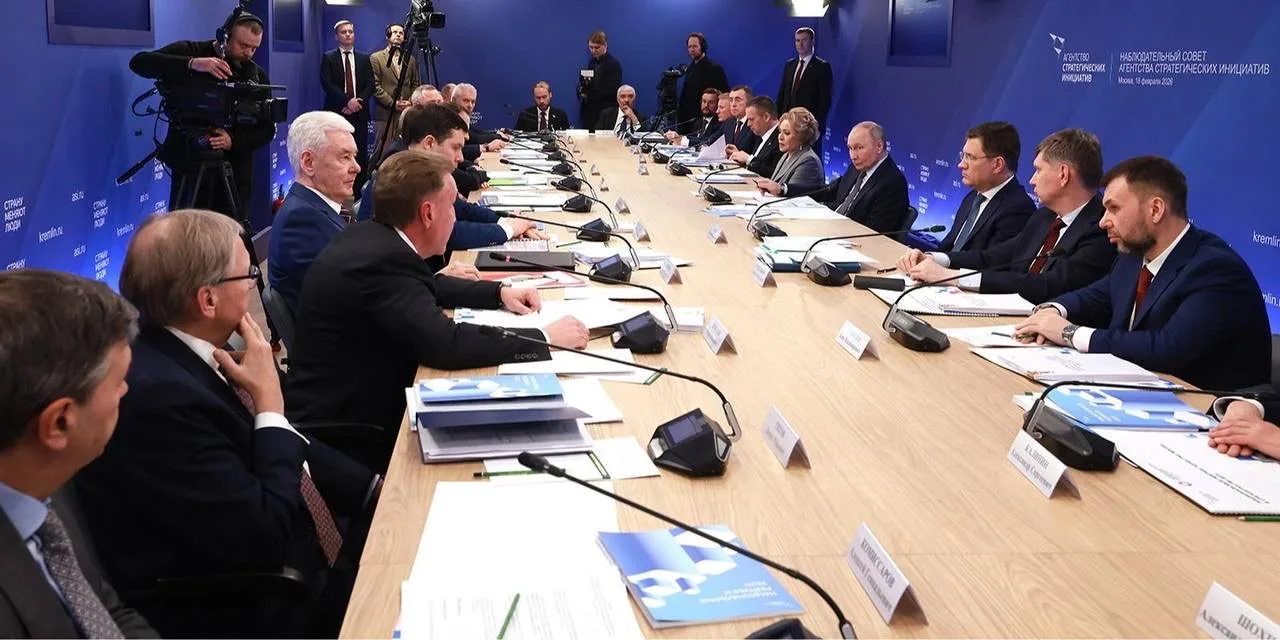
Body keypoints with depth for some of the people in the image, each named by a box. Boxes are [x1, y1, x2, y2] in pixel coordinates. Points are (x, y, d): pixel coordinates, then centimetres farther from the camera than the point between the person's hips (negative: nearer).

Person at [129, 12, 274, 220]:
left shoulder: (258, 77, 6)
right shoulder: (190, 52, -1)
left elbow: (267, 129, 3)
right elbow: (139, 62, -15)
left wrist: (234, 142, -16)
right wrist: (192, 64, -29)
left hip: (235, 172, 3)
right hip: (191, 165, -2)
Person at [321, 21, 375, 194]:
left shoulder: (364, 59, 15)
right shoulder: (328, 57, 6)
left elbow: (370, 84, 7)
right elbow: (327, 84, -5)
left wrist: (358, 101, -9)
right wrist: (348, 100, -15)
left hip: (359, 112, 3)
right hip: (336, 113, -3)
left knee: (361, 154, -3)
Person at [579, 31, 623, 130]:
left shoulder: (614, 64, -8)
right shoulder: (592, 62, 15)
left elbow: (612, 90, -15)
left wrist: (589, 93, -17)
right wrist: (581, 90, -7)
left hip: (605, 113, -7)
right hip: (589, 110, 7)